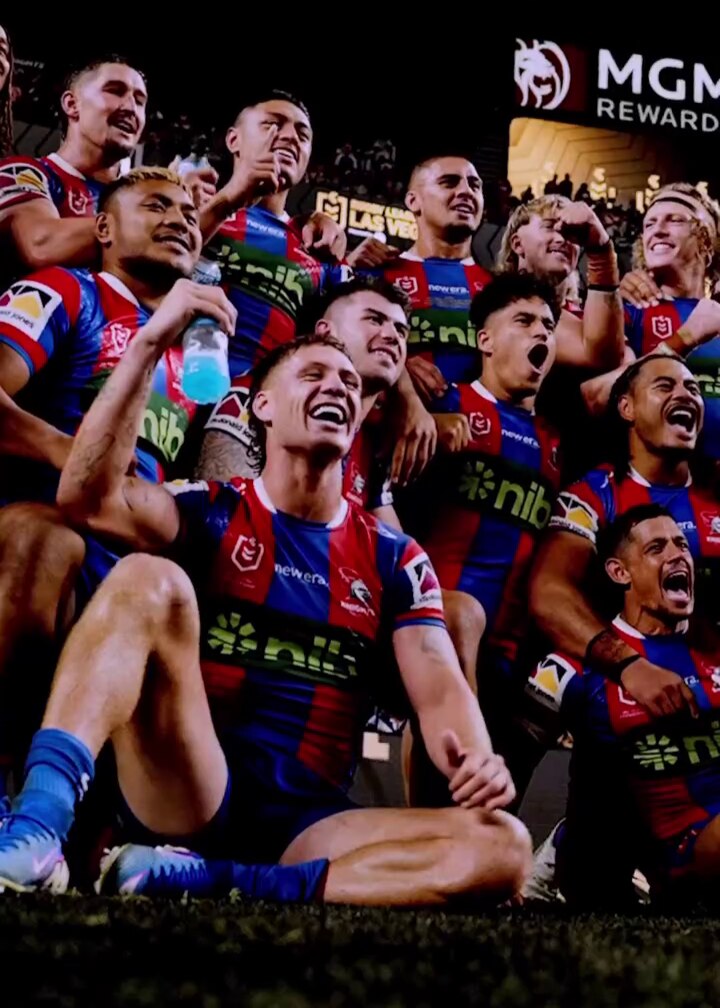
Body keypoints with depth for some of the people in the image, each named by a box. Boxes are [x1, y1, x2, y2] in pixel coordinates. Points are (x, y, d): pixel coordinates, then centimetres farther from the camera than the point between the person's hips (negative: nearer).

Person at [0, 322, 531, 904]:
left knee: (502, 849, -24)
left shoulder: (394, 558, 13)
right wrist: (151, 342, -17)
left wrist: (477, 766, -21)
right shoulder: (213, 512, 7)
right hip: (185, 800, -2)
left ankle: (206, 883, -31)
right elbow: (88, 497, -12)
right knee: (149, 579, -24)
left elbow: (440, 689, 2)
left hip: (308, 825, 3)